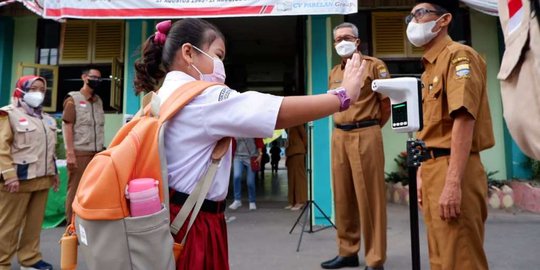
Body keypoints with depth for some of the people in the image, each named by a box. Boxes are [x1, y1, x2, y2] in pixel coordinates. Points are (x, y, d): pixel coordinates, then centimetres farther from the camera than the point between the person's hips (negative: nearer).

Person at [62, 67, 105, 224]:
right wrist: (70, 153, -14)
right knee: (75, 191, 1)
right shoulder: (73, 99, -1)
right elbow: (67, 127, -7)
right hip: (79, 153, -5)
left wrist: (101, 150, 11)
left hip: (97, 153, 5)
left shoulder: (99, 100, 15)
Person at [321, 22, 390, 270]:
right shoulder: (333, 73, 18)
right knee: (342, 197, 10)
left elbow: (386, 103, 0)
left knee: (369, 197, -3)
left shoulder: (374, 65, 0)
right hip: (339, 137, 6)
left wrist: (369, 127, 8)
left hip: (365, 136, -6)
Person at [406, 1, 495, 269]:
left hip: (452, 170, -9)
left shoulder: (458, 55, -8)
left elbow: (464, 119, -20)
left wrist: (453, 183, -25)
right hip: (434, 168, 9)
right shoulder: (430, 66, 18)